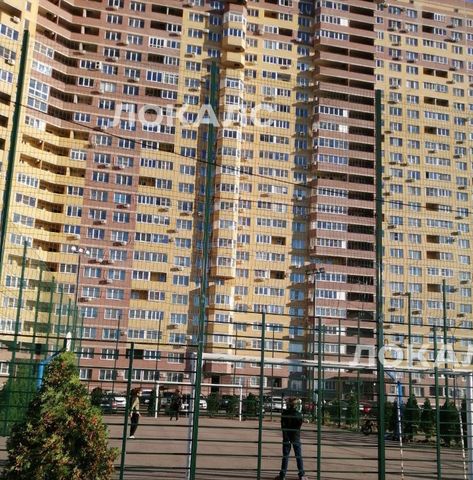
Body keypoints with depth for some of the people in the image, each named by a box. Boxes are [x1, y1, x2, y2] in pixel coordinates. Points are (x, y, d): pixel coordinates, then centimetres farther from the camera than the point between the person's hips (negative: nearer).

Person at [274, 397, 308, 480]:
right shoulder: (298, 414, -12)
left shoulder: (284, 413, -8)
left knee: (285, 456, 8)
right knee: (299, 456, 7)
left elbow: (282, 424, -5)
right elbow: (299, 425, -5)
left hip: (286, 436, 1)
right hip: (295, 436, -1)